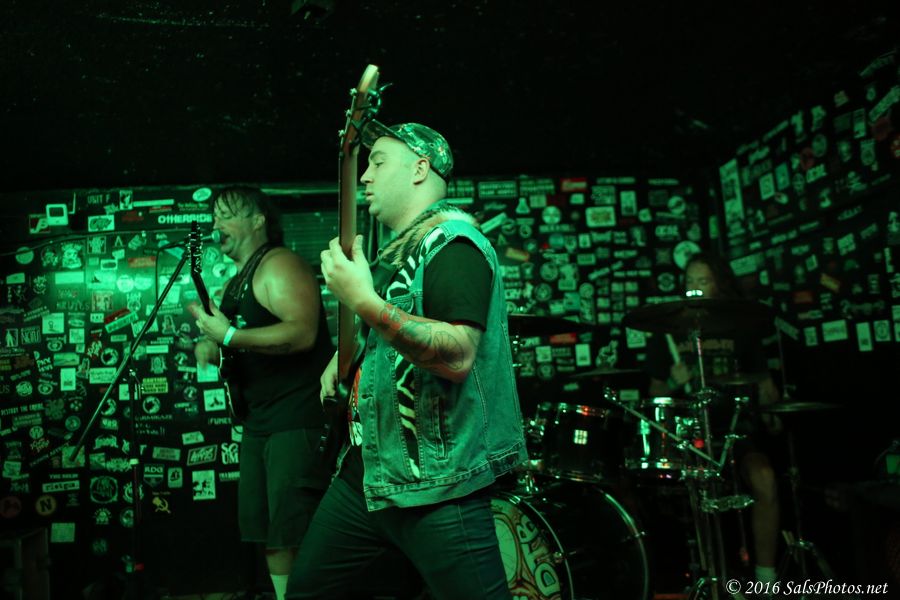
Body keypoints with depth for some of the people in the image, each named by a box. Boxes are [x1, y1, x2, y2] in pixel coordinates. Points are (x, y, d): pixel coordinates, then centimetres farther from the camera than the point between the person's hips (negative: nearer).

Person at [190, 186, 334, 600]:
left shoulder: (279, 265, -11)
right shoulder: (238, 280, 19)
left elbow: (302, 333, -26)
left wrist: (229, 336, -22)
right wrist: (210, 345, 5)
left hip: (297, 419, -10)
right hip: (260, 419, 10)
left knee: (296, 532, -9)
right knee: (265, 529, 15)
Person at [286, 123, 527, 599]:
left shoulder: (452, 241, -15)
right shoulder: (394, 250, 14)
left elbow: (459, 355, -29)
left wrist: (364, 301, -33)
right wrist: (343, 357, 12)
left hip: (435, 487, -9)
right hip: (365, 470, 10)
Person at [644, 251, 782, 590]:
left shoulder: (740, 329, 10)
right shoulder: (666, 332, 6)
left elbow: (763, 383, 10)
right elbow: (655, 394, 8)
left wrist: (771, 416, -10)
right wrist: (673, 383, -14)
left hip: (735, 427, 1)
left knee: (764, 478, -26)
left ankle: (766, 579, -12)